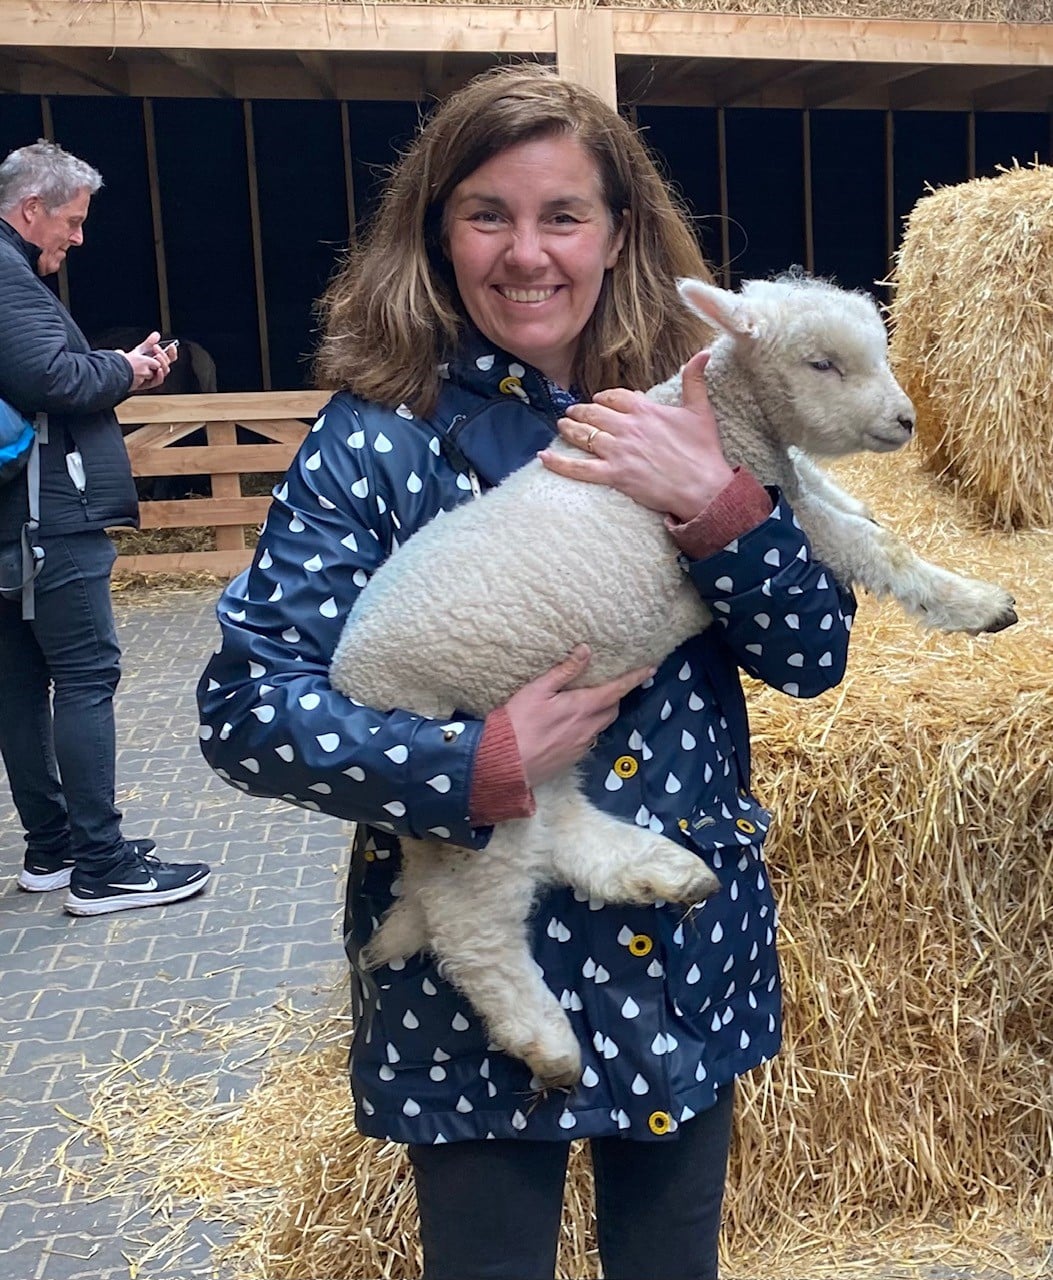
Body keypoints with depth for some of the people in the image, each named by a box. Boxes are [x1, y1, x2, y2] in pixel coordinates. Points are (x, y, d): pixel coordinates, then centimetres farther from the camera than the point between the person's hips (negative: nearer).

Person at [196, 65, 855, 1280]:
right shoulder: (375, 437, -11)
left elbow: (814, 654, -5)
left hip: (688, 949, 3)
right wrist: (480, 768, -24)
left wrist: (716, 498, -21)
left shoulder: (680, 416, -1)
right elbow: (244, 708, -14)